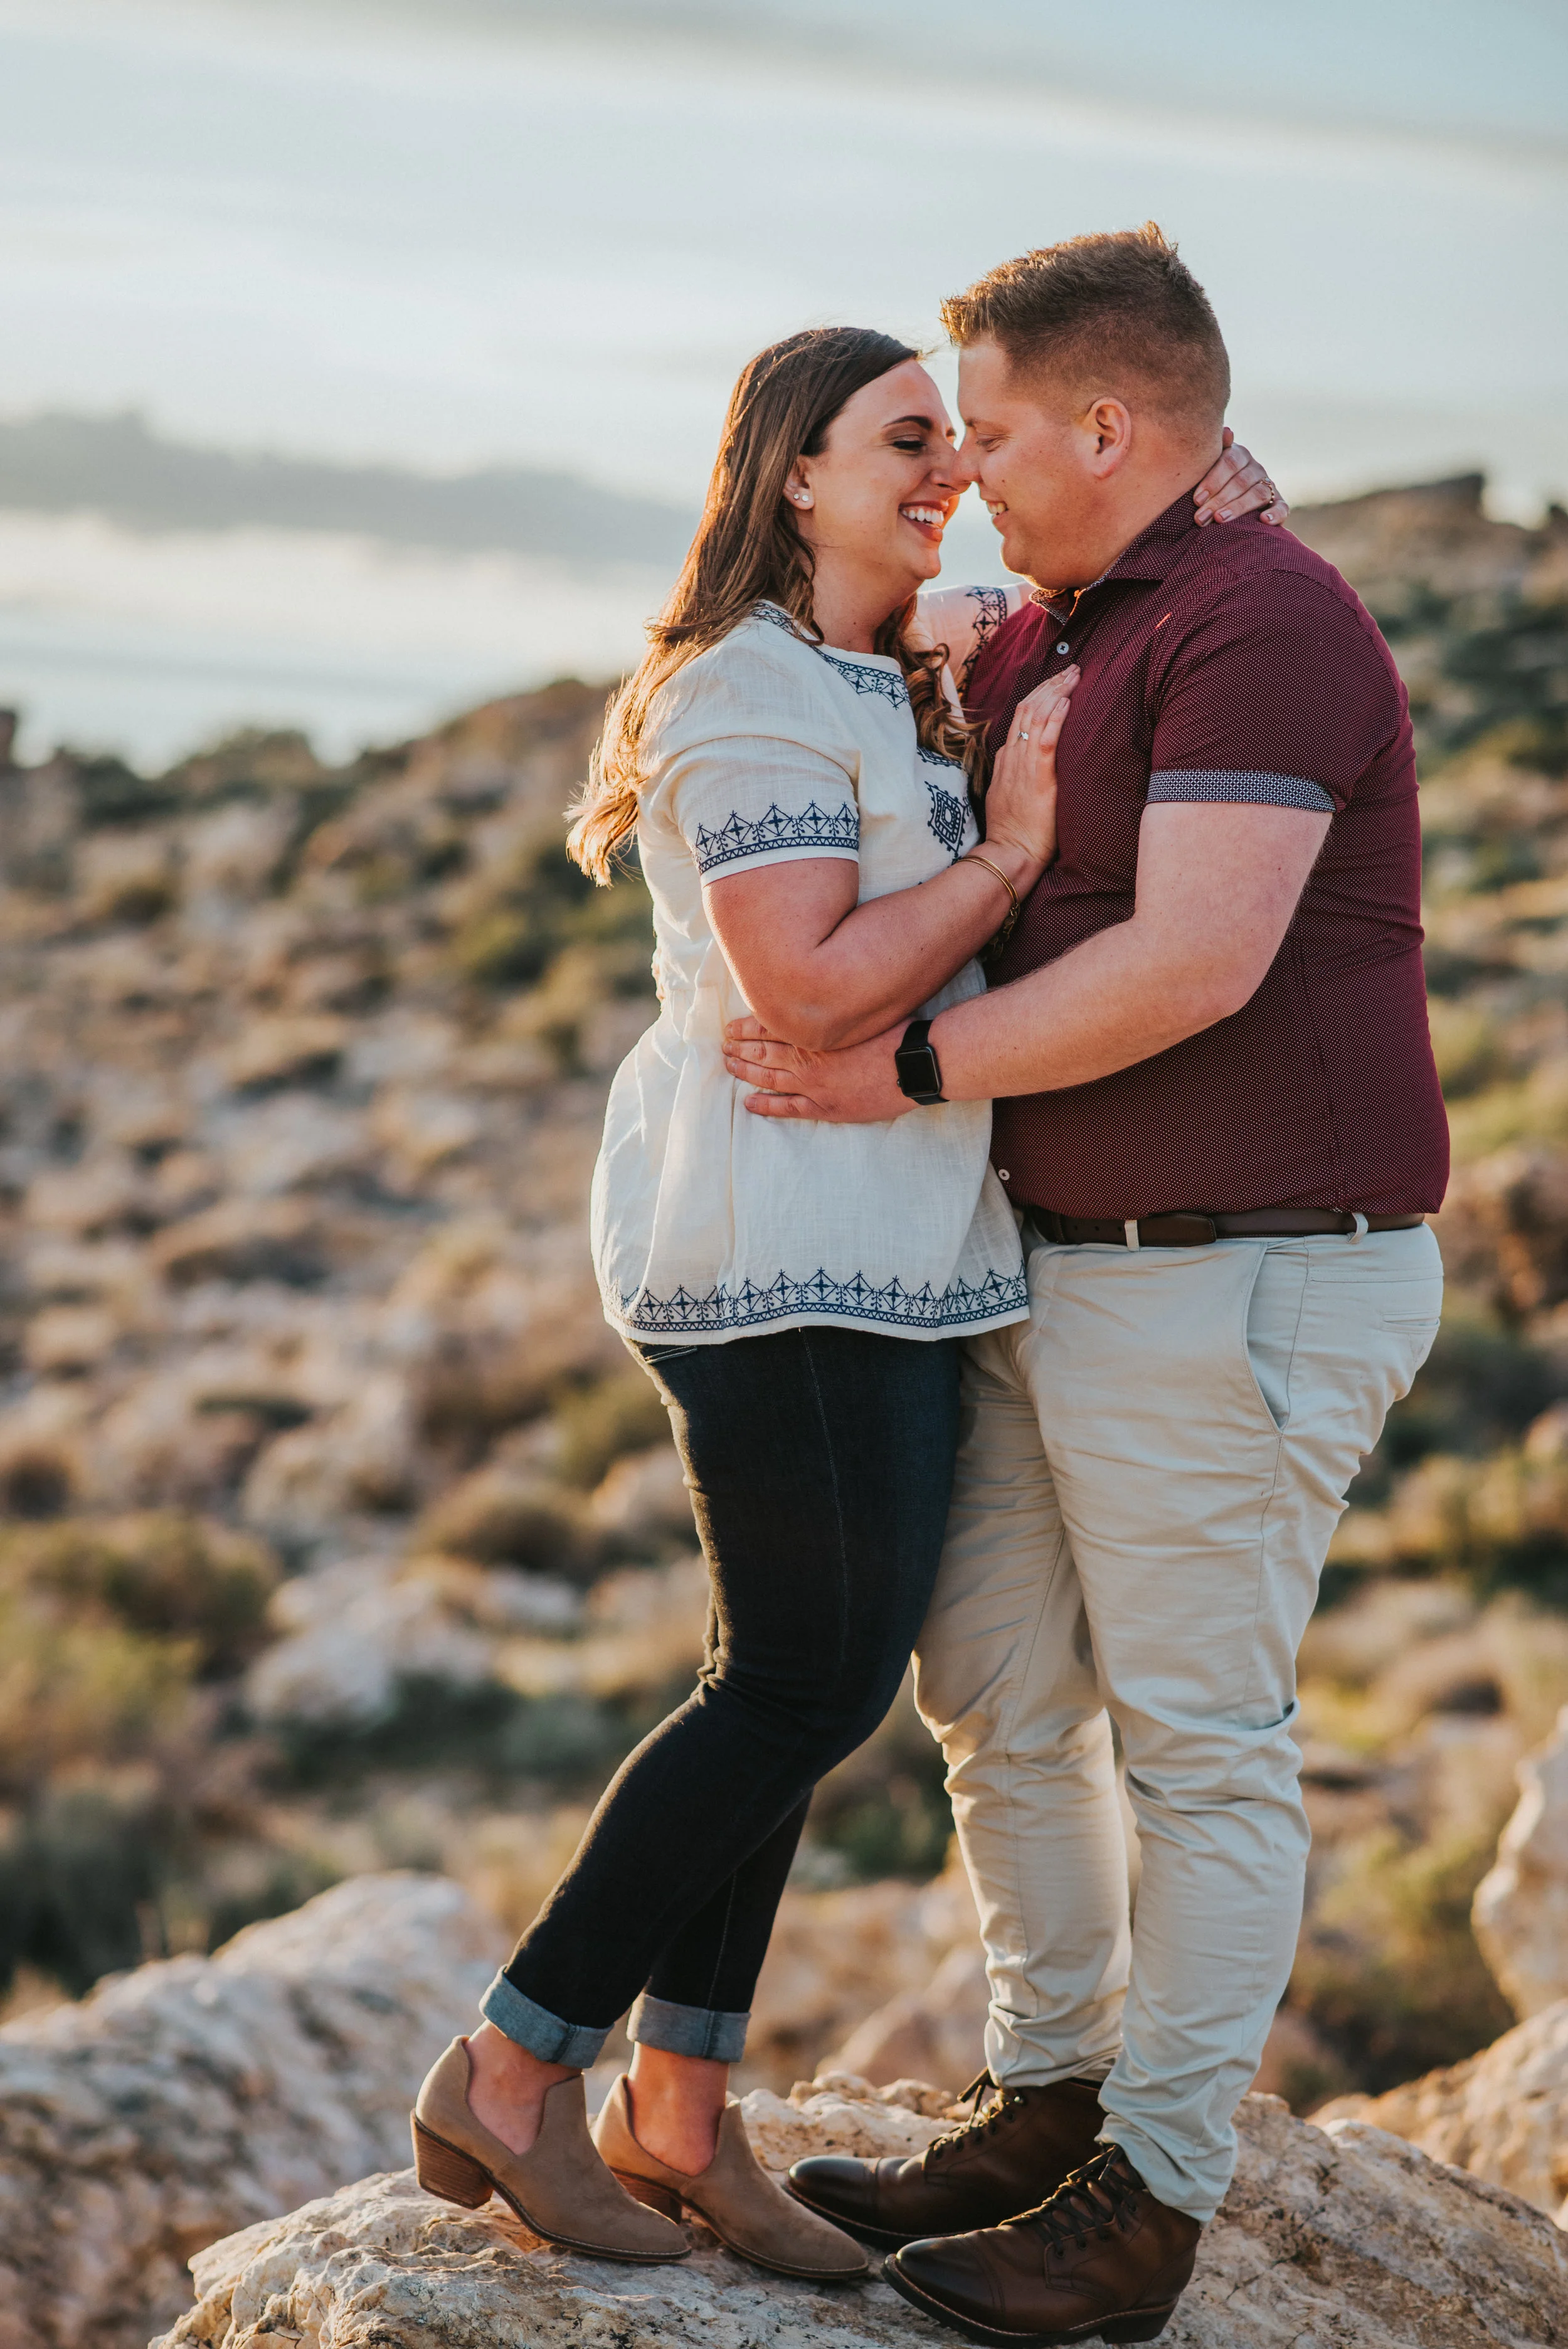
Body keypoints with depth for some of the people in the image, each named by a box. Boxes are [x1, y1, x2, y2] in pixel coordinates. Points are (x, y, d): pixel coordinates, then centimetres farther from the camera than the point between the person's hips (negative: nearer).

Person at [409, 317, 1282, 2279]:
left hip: (875, 1247, 10)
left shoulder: (903, 686, 17)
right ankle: (506, 2081, 2)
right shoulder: (754, 699, -13)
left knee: (797, 1673, 10)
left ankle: (678, 2112, 17)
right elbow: (806, 989, -23)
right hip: (784, 1245, -10)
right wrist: (1006, 856, -17)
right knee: (810, 1686, -7)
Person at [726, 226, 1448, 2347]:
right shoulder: (1037, 643, 13)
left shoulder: (1259, 624, -16)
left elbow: (1192, 964, -26)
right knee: (995, 1695, 13)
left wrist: (913, 1064, -17)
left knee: (1200, 1738, 0)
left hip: (1246, 1281, -10)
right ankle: (1048, 2107, 27)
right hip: (1055, 1272, 10)